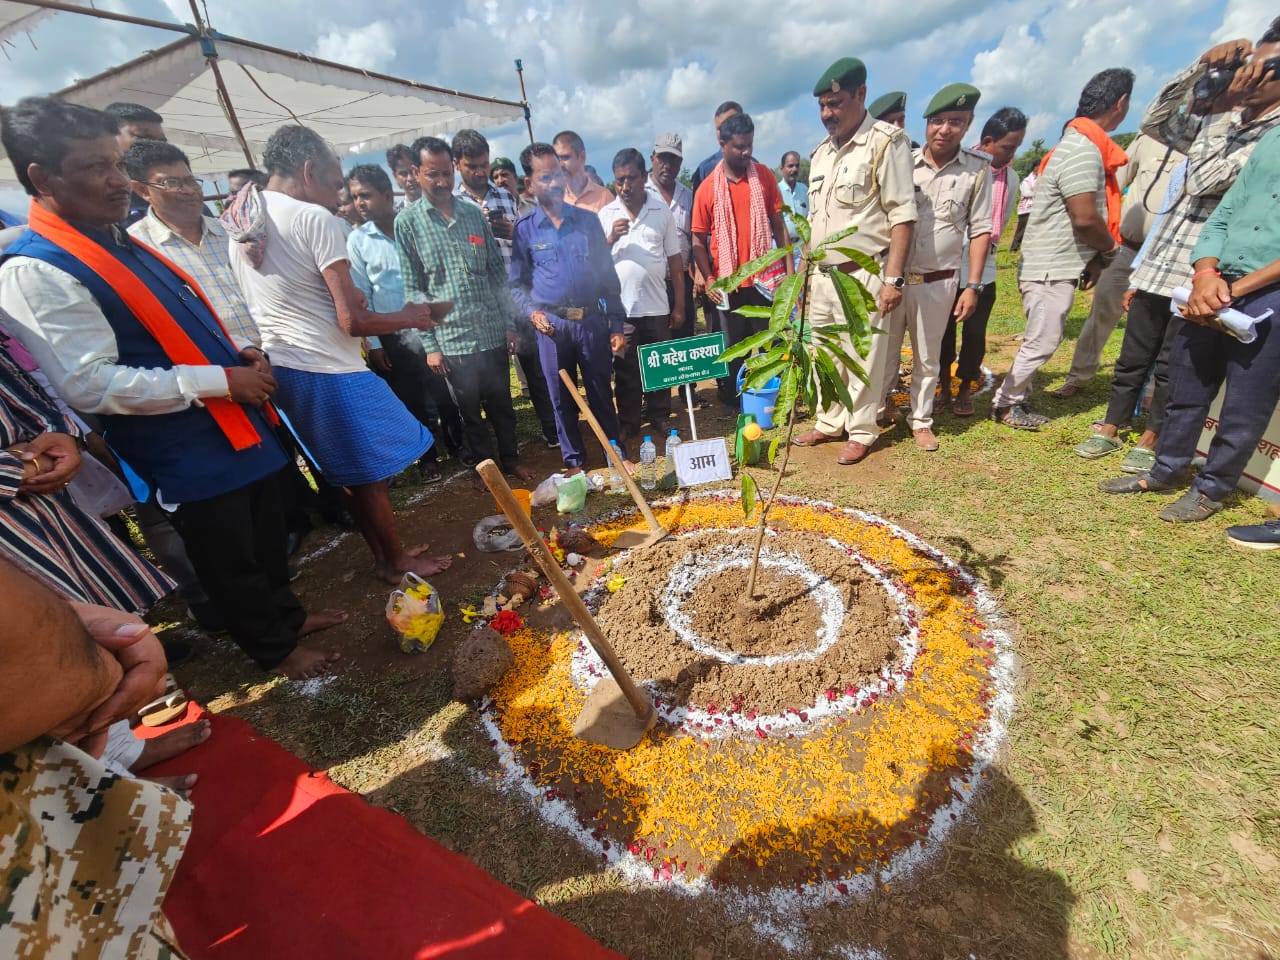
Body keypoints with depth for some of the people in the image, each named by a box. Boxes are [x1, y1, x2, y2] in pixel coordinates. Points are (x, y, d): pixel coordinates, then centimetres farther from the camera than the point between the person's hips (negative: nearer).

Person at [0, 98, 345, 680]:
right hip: (186, 453, -8)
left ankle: (287, 615, 44)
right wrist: (221, 380, -21)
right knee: (228, 559, 11)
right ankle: (276, 649, 31)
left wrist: (235, 354, 3)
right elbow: (91, 384, -22)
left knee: (267, 539, 22)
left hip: (236, 425, 8)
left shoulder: (121, 244, 12)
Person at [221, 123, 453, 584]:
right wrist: (408, 317, -3)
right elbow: (353, 321, -19)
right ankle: (398, 561, 24)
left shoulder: (237, 222, 11)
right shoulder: (317, 220, -14)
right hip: (329, 372, -8)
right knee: (370, 474, 8)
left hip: (279, 368, 8)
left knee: (350, 476, 18)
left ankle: (384, 556, 32)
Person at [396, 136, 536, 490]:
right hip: (452, 339, -2)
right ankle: (482, 464, 28)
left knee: (501, 402, 13)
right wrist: (430, 344, -6)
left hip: (493, 332, 2)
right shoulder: (407, 222, -1)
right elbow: (413, 289, -2)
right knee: (470, 409, 9)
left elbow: (498, 272, 9)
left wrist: (510, 324, 4)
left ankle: (510, 457, 31)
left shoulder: (474, 212, 7)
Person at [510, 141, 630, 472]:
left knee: (601, 393, 8)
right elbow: (517, 283, 6)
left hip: (593, 321, 0)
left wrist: (617, 326, 1)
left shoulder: (587, 220, 6)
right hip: (552, 326, 0)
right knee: (561, 398, 8)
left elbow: (608, 276, 6)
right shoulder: (524, 229, 3)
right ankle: (574, 461, 24)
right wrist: (533, 313, -13)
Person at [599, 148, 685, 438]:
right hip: (620, 306, 0)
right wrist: (611, 238, -12)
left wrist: (679, 305, 2)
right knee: (625, 369, 6)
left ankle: (661, 417, 23)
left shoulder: (662, 212, 5)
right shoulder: (606, 214, 6)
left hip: (657, 305, 0)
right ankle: (628, 422, 18)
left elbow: (675, 261, 6)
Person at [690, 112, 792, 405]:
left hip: (765, 278, 2)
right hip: (729, 284, -1)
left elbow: (779, 224, 7)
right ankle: (733, 406, 23)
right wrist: (709, 281, -10)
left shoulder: (764, 175, 5)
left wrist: (790, 269, 1)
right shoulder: (707, 188, -1)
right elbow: (698, 241, 1)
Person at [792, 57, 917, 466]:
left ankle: (861, 431, 12)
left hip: (862, 276, -7)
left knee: (863, 359, -1)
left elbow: (902, 216, -10)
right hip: (823, 277, 7)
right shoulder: (820, 154, 16)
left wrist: (893, 278, -17)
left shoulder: (886, 143, -5)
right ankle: (830, 423, 25)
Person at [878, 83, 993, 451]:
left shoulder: (977, 170, 3)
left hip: (938, 282, 0)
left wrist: (972, 285, -3)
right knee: (884, 352, 6)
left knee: (927, 358, 9)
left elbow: (980, 230, 4)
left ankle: (921, 420, 22)